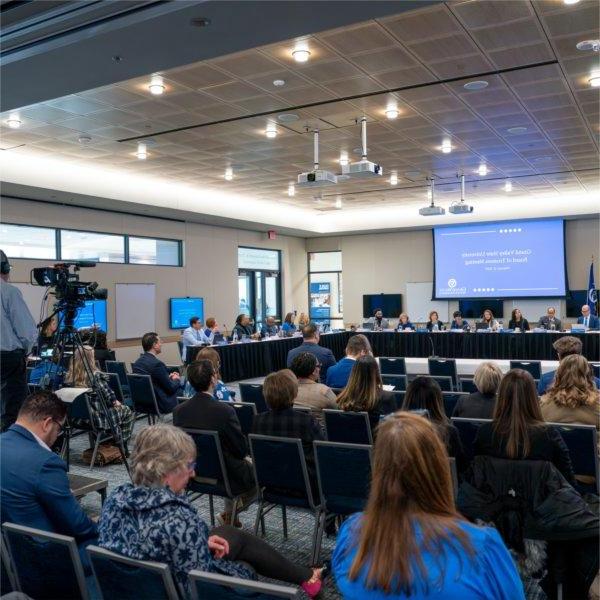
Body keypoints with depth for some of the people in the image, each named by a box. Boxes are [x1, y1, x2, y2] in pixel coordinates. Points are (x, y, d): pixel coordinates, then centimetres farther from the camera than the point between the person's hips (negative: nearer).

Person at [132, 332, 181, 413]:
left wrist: (169, 377, 11)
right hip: (161, 405, -8)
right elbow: (171, 388, -15)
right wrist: (176, 379, 4)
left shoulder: (137, 362, 1)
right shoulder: (157, 364, -24)